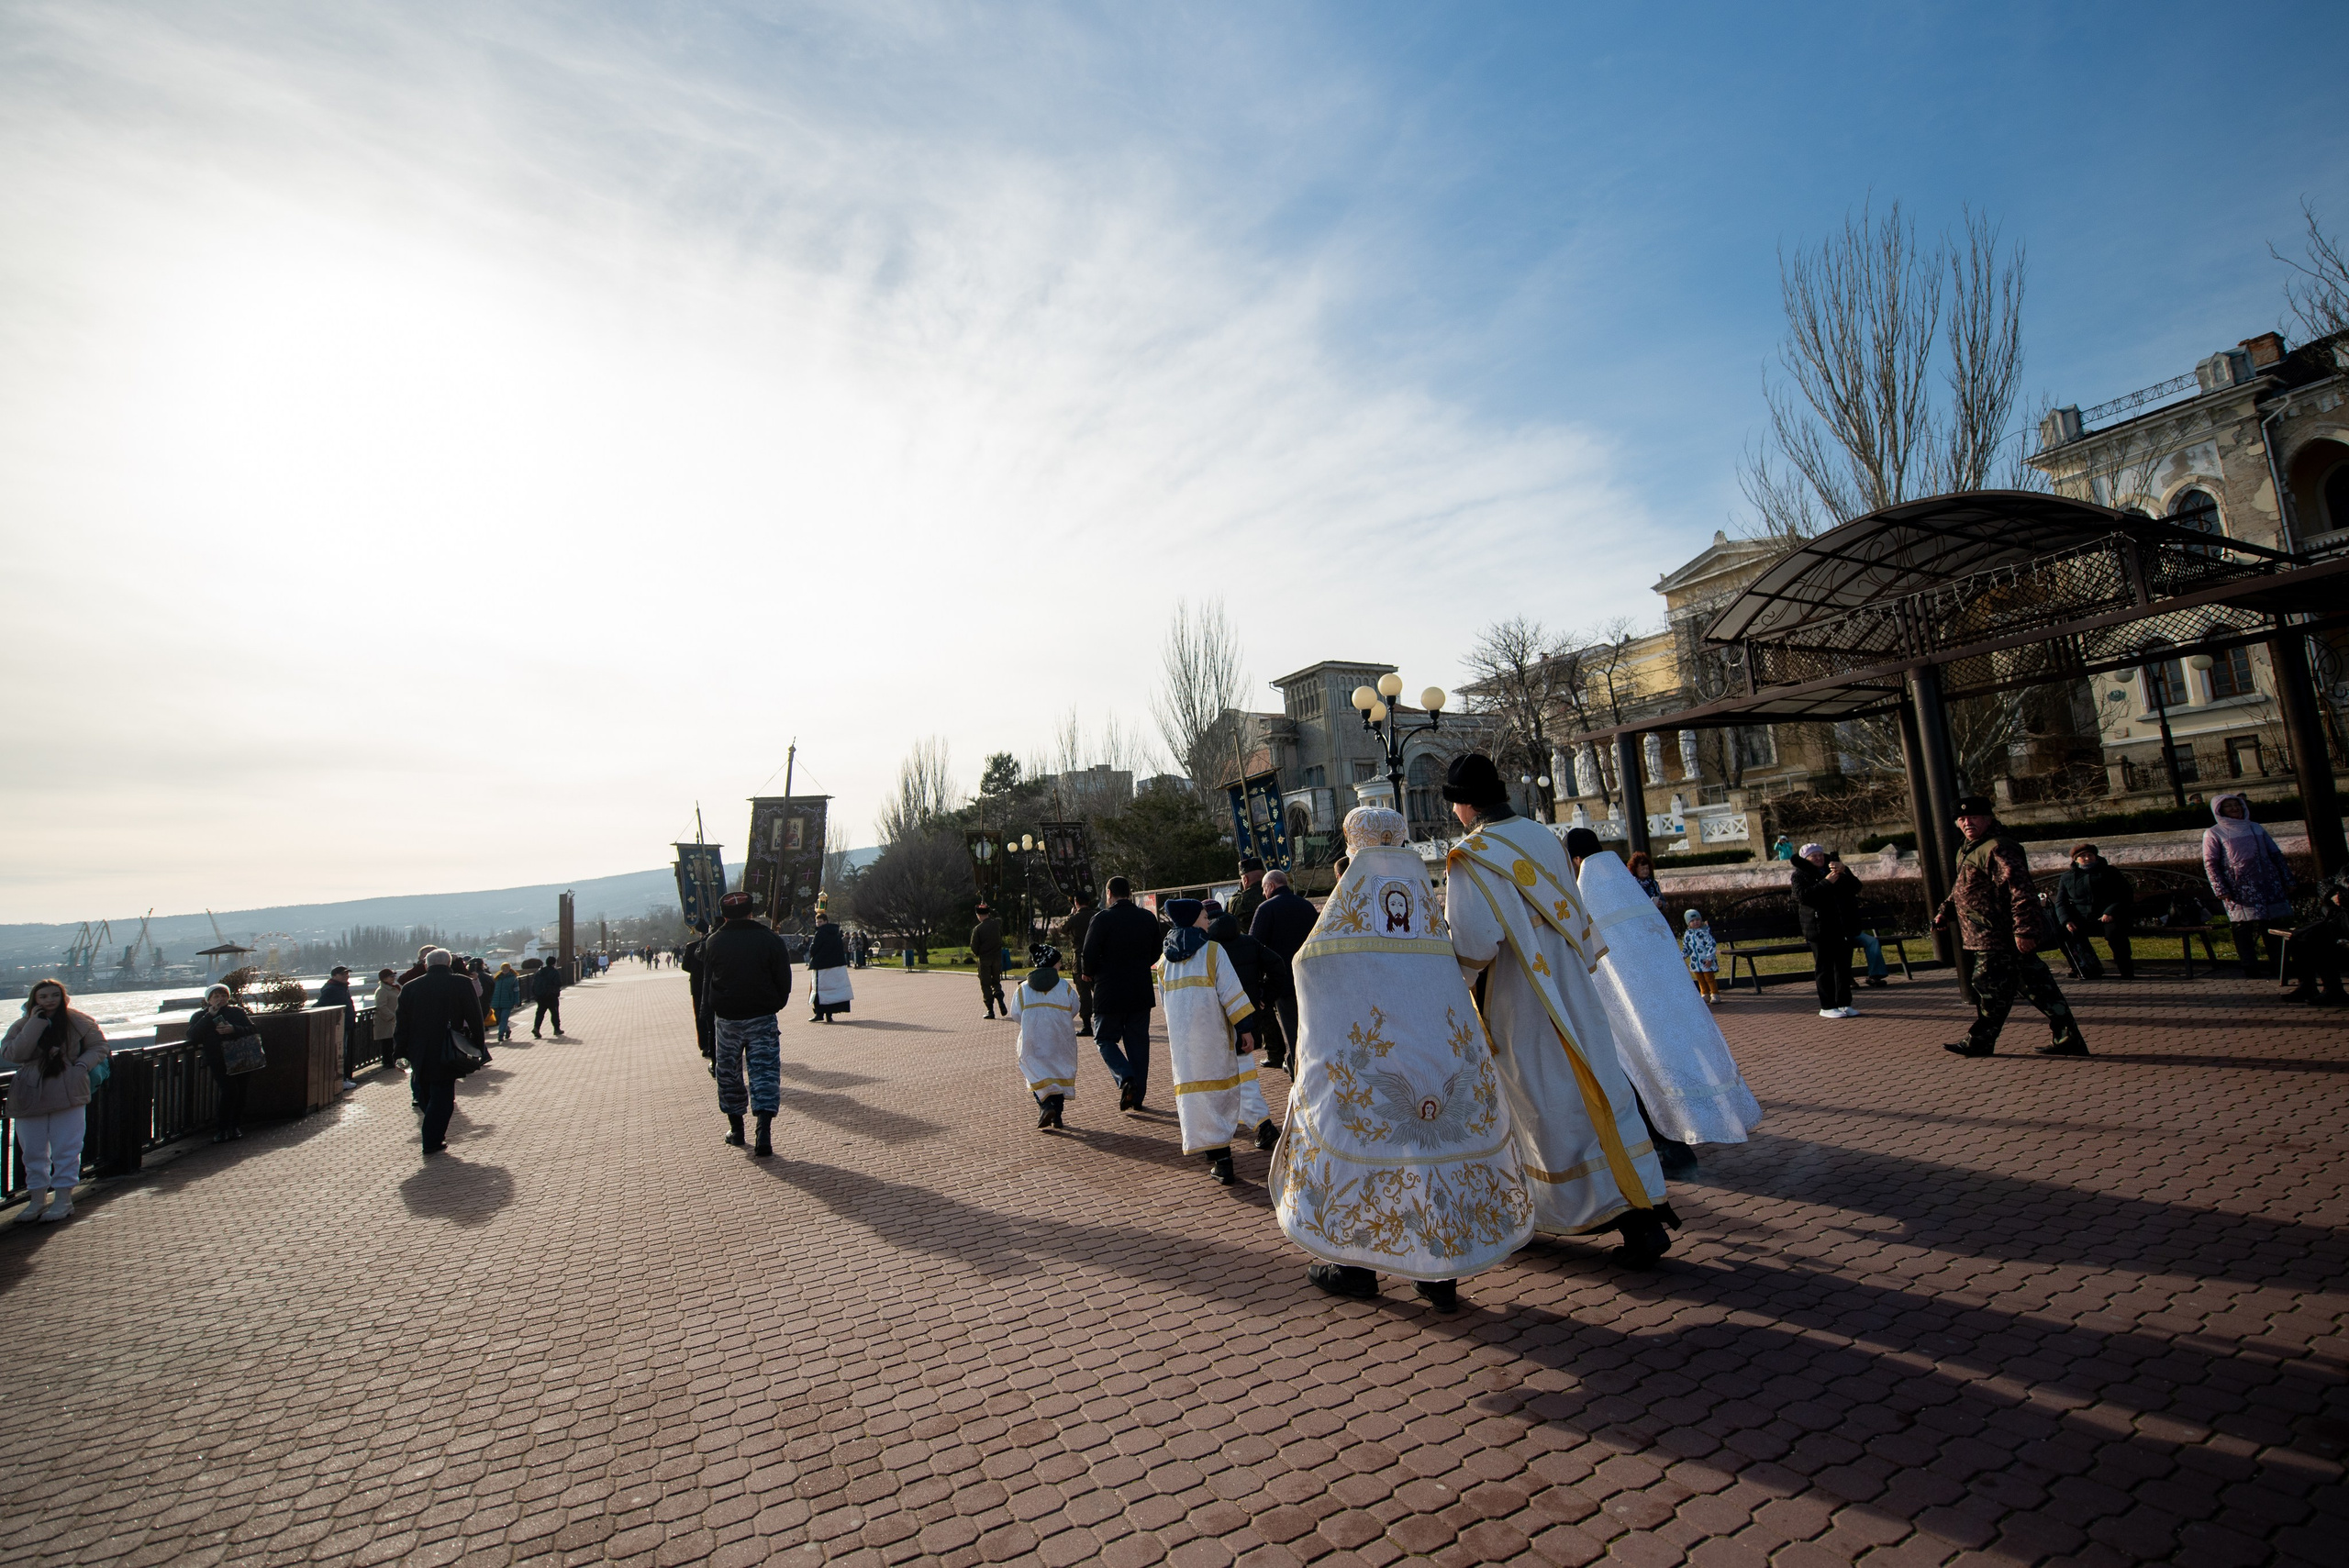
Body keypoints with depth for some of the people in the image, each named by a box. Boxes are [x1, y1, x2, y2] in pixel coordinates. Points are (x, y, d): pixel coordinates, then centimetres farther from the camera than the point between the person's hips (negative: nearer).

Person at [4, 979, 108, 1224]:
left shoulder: (79, 1022, 0)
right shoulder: (22, 1025, 1)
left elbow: (98, 1046, 9)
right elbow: (12, 1054, -15)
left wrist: (82, 1065, -9)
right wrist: (36, 1024, -19)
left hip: (68, 1094, -2)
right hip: (30, 1096, 2)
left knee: (66, 1149, 0)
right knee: (33, 1151, 10)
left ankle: (63, 1200, 8)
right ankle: (37, 1200, 22)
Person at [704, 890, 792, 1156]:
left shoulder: (713, 942, 2)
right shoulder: (771, 940, -3)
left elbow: (707, 983, 8)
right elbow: (784, 982, -2)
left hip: (727, 1018, 2)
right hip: (762, 1017, -1)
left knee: (729, 1073, 16)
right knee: (765, 1072, -1)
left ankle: (736, 1129, 26)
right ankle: (764, 1134, -12)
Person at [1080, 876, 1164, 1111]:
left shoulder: (1102, 919, -13)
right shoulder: (1148, 918, 3)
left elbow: (1088, 958, -14)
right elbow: (1155, 953, 13)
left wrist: (1088, 972, 7)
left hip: (1110, 993, -4)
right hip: (1141, 992, 4)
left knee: (1105, 1039, 11)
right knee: (1138, 1041, 13)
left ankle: (1125, 1078, -11)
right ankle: (1138, 1095, 15)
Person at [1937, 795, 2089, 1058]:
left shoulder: (1998, 848, -16)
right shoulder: (1968, 851, 17)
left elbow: (2020, 891, -23)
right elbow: (1960, 890, 30)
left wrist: (2024, 929, -27)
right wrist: (1945, 912, 18)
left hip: (1998, 938, -10)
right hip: (1989, 936, 10)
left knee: (1992, 988, -1)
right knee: (2035, 984, 12)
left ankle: (1980, 1041, 9)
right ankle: (2069, 1039, 17)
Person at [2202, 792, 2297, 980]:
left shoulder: (2256, 828, 17)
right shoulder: (2213, 834, 3)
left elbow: (2276, 855, 19)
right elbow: (2210, 864, -2)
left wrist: (2288, 880, 12)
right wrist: (2221, 890, -11)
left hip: (2268, 885, 4)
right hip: (2239, 890, -4)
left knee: (2271, 926, 5)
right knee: (2243, 928, -6)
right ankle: (2251, 970, -3)